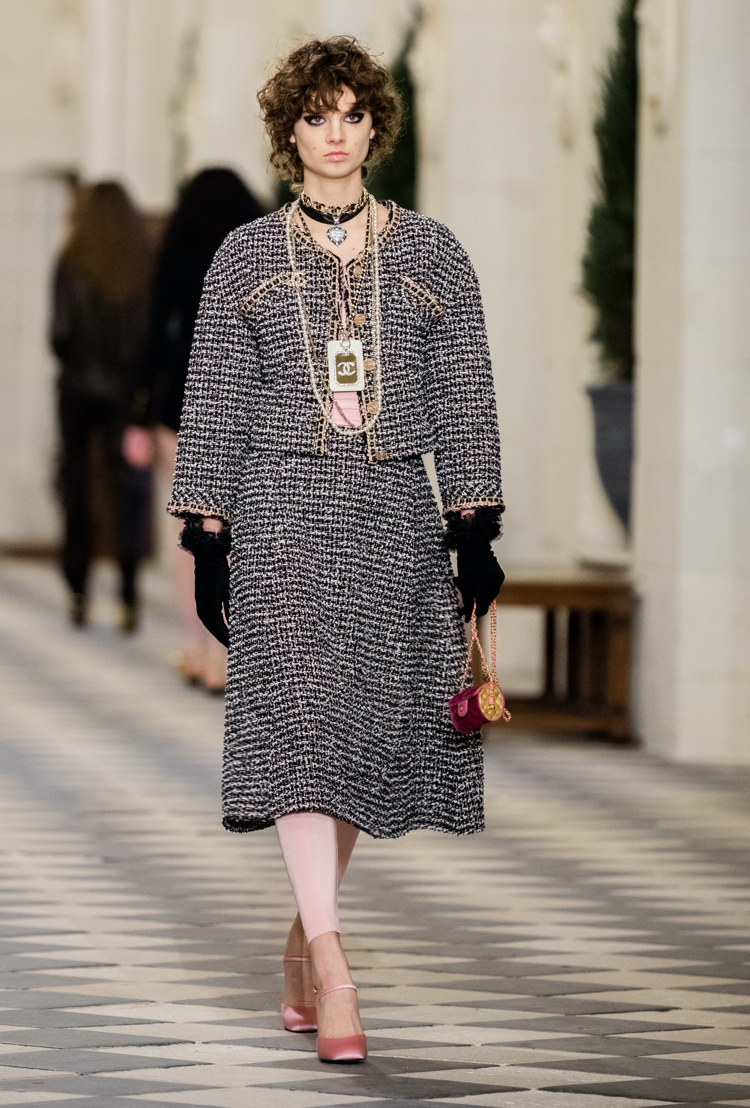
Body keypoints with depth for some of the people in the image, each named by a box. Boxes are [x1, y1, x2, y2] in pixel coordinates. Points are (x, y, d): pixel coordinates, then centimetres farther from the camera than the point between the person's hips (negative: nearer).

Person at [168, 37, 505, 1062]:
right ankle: (331, 963, -23)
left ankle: (303, 939, 20)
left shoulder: (429, 254, 9)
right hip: (282, 507, -2)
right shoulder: (247, 258, 7)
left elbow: (466, 397, 8)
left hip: (397, 513, 2)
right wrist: (206, 537, 2)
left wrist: (476, 528, 0)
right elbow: (214, 403, 8)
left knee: (373, 726, 2)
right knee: (300, 715, -16)